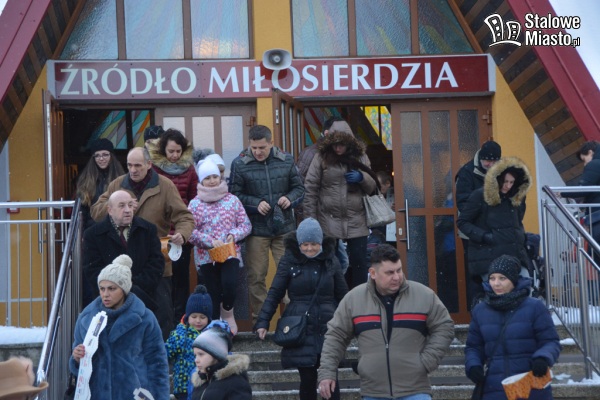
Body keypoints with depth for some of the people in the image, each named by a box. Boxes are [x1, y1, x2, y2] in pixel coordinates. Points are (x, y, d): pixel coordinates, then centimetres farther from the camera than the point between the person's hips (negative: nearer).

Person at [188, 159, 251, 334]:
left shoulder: (232, 200, 5)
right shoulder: (195, 204, 2)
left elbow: (245, 224, 7)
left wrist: (234, 235, -12)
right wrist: (210, 241, -15)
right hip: (206, 256, 0)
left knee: (229, 283, -21)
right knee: (214, 292, 1)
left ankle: (228, 312, 10)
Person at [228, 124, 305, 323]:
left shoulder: (286, 161, 2)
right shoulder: (240, 164, -5)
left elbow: (299, 188, 10)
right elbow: (235, 195, -3)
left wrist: (290, 198, -11)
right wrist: (256, 204, -17)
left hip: (284, 227, 2)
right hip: (256, 230, -1)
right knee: (256, 277, 5)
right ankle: (259, 321, 17)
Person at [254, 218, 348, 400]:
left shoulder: (331, 260, 6)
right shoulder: (289, 260, 0)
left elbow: (342, 294, 14)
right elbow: (274, 293, 1)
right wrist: (263, 322, -6)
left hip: (328, 328, 1)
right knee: (308, 378, 1)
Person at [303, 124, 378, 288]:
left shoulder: (360, 157, 6)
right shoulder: (321, 157, -2)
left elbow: (372, 187, 12)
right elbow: (310, 189, -3)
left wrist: (362, 177, -11)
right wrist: (310, 219, -7)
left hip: (356, 222, 2)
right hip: (328, 222, -2)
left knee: (359, 263, 3)